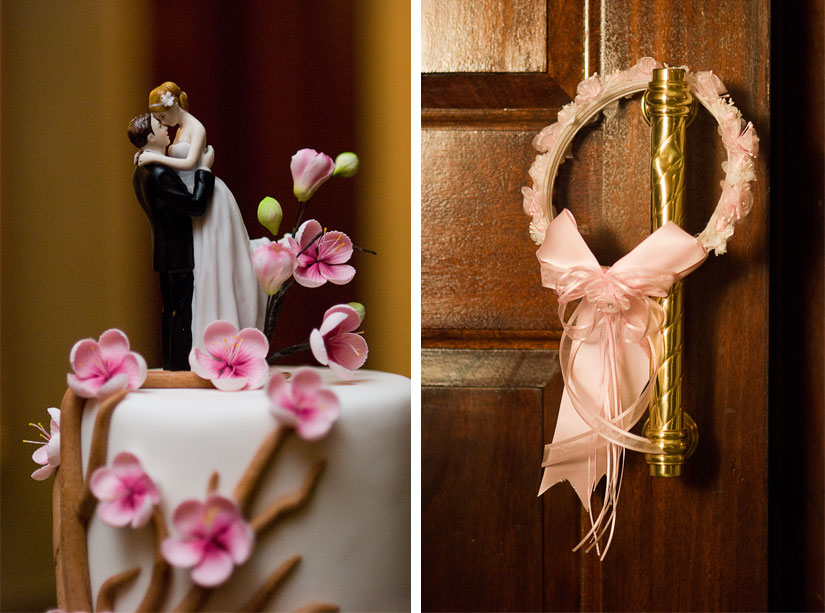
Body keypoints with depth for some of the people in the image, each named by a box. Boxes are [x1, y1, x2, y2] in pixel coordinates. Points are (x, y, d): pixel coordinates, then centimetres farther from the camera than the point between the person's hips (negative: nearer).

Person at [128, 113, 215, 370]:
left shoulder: (142, 172, 11)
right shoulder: (159, 173, -21)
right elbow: (196, 205, -24)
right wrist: (204, 169, -16)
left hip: (165, 251, 10)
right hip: (180, 253, -10)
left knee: (171, 311, 14)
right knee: (182, 312, -6)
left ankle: (171, 366, 20)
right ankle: (181, 368, -3)